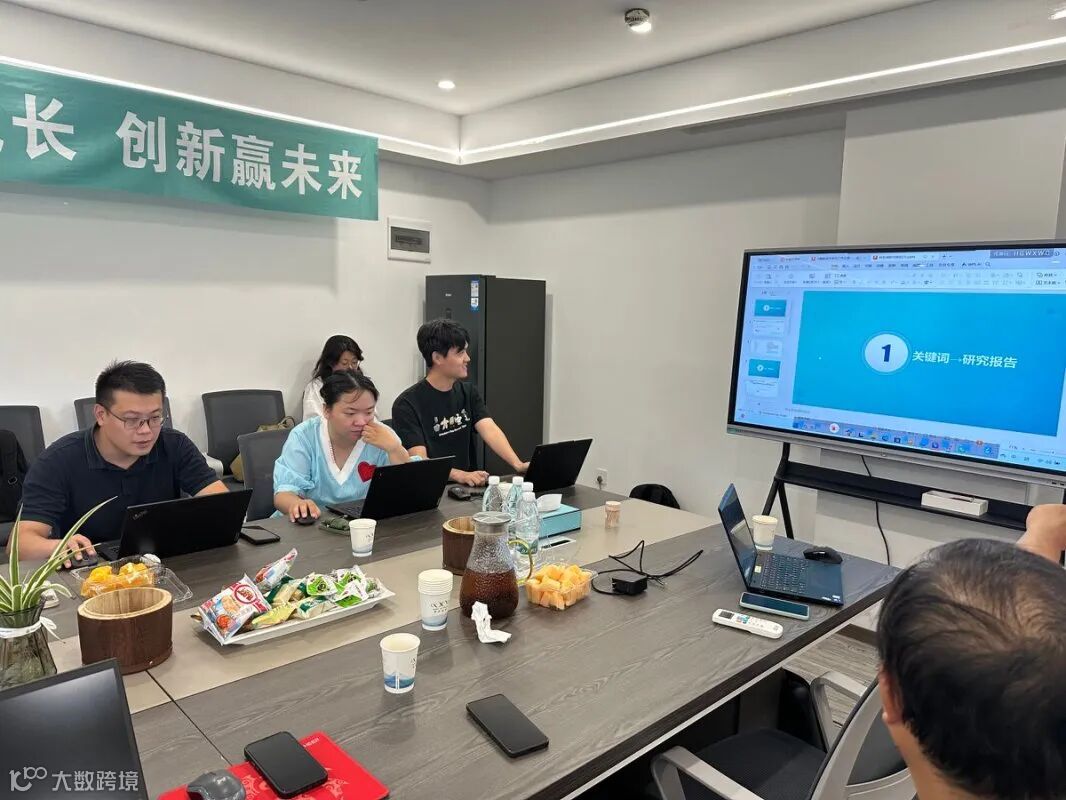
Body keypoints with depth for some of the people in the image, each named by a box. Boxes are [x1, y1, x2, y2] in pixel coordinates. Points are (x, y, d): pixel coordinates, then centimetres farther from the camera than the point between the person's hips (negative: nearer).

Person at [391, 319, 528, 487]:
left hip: (470, 487, 4)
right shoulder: (407, 404, -10)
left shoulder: (469, 392, 8)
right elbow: (419, 461, -17)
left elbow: (490, 430, -7)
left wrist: (518, 465, -24)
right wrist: (460, 475, -33)